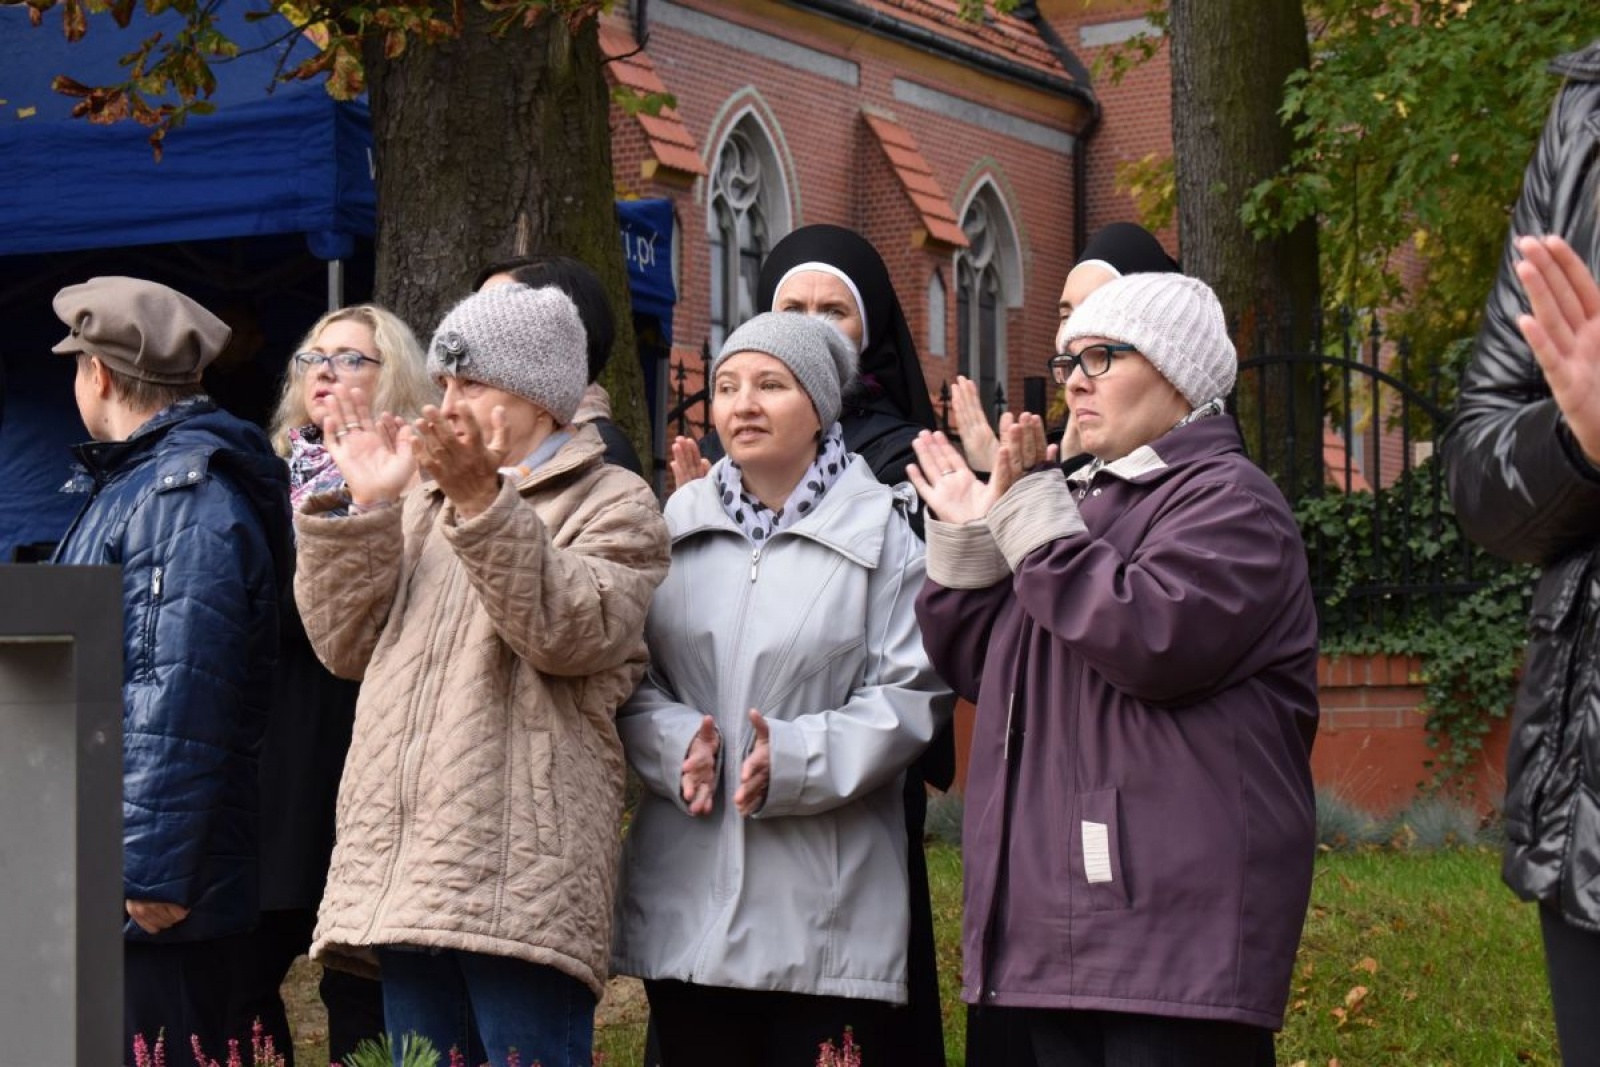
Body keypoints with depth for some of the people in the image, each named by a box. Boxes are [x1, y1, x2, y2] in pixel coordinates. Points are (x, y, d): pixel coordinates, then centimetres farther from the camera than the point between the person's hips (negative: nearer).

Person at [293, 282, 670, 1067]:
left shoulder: (613, 504, 5)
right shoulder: (421, 507, 24)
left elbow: (569, 632, -14)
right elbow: (344, 645, 15)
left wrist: (482, 500, -20)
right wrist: (363, 507, 4)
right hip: (401, 881, 7)